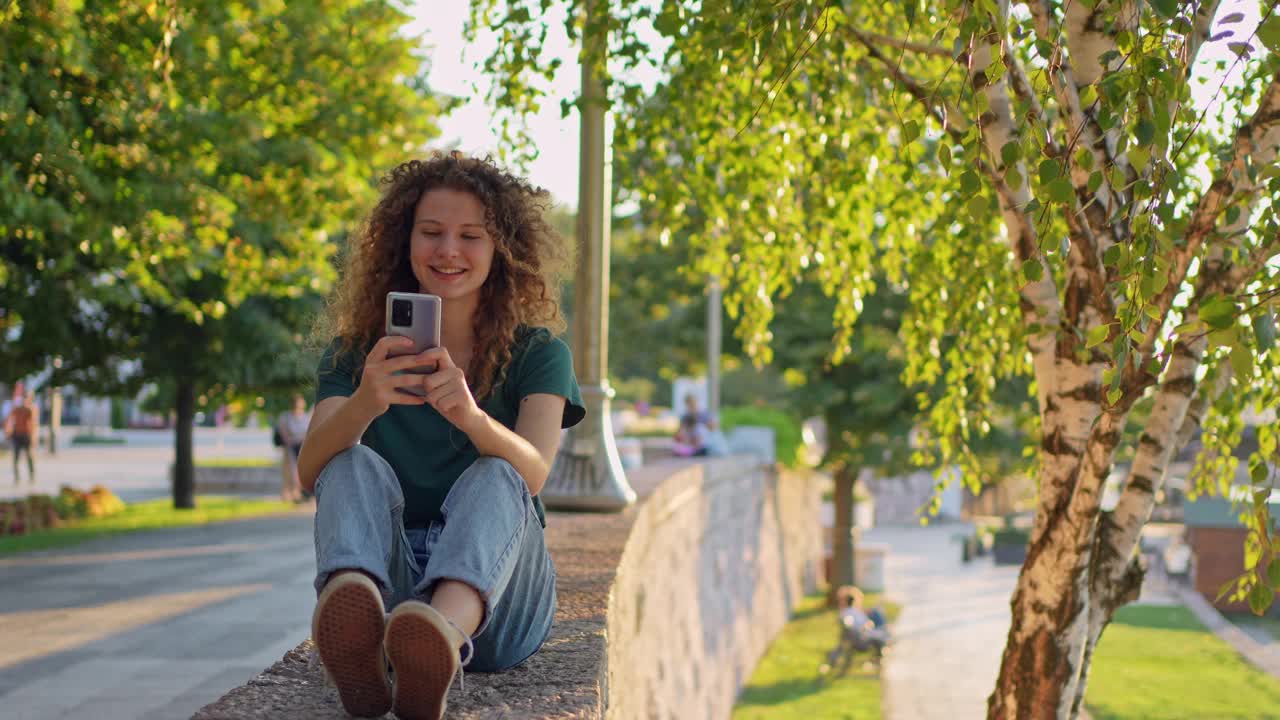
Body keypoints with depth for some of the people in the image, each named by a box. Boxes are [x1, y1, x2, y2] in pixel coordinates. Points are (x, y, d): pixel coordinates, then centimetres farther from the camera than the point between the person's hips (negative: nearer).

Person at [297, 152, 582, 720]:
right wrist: (365, 403, -32)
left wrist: (469, 415, -37)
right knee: (357, 466, -24)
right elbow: (310, 473, -10)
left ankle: (442, 637, -64)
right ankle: (353, 629, -59)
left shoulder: (538, 353, 6)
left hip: (494, 597, -1)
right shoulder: (357, 349, 9)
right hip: (387, 584, 1)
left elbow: (532, 473, -15)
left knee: (493, 478, -29)